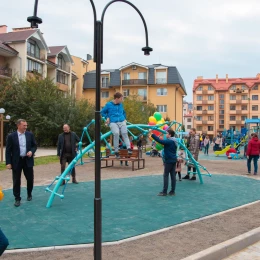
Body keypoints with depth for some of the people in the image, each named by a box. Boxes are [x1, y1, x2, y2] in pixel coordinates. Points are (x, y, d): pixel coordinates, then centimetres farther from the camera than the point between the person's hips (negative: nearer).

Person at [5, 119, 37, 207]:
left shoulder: (30, 134, 2)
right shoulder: (11, 136, -5)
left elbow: (35, 145, 11)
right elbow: (8, 150, -4)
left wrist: (31, 151, -11)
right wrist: (8, 163, -9)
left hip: (28, 160, 2)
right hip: (16, 161, -2)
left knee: (30, 179, 9)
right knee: (16, 181, 3)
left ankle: (29, 194, 32)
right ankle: (17, 199, 15)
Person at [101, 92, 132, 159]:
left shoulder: (121, 104, 17)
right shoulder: (108, 104, 6)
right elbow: (102, 112, 15)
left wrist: (124, 118, 20)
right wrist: (107, 117, 1)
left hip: (122, 122, 4)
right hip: (113, 122, -3)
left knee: (124, 133, -25)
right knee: (116, 133, -29)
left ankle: (128, 148, -34)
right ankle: (116, 151, -20)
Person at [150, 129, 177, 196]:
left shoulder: (169, 141, -16)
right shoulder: (174, 141, 13)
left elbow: (160, 141, -24)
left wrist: (152, 134, -20)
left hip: (169, 160, -9)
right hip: (173, 160, 9)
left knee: (166, 175, -4)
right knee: (173, 175, 8)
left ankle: (164, 192, -2)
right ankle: (172, 191, 11)